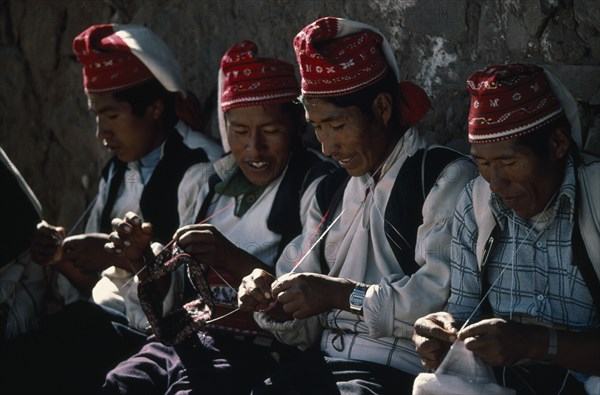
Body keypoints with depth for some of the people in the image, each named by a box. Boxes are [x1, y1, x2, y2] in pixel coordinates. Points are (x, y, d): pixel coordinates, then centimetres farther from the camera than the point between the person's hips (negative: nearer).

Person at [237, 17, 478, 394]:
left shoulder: (447, 178, -3)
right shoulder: (332, 191, 20)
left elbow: (445, 297, -19)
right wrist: (273, 301, 0)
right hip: (321, 363, 6)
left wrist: (343, 294, -18)